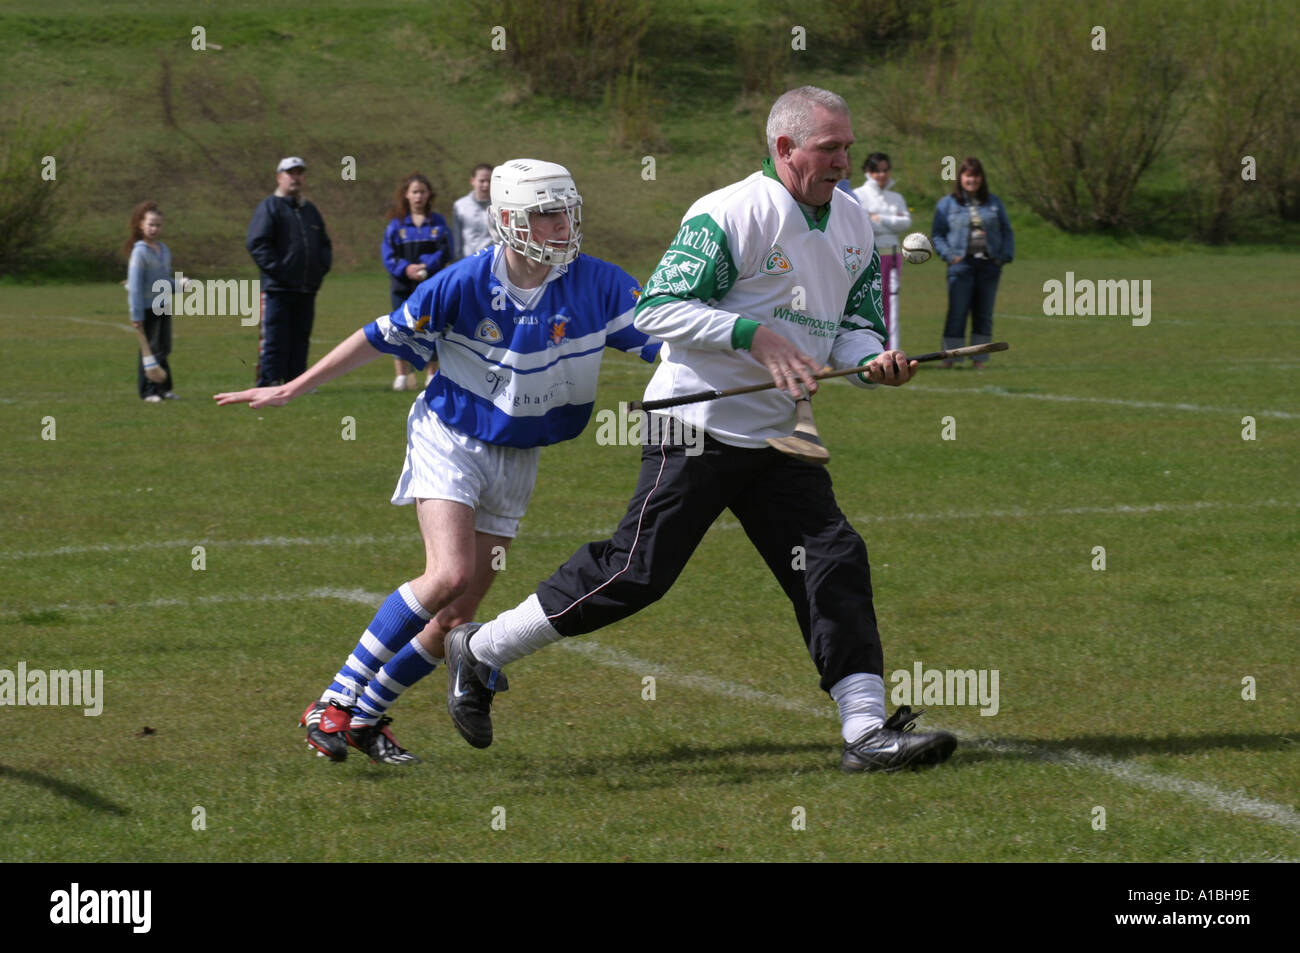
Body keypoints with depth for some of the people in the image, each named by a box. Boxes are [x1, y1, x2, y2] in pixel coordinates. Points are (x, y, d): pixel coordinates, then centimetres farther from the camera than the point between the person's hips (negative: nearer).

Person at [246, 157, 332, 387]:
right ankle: (268, 383, -7)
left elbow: (325, 244, 26)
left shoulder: (310, 210, 20)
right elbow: (257, 244, -10)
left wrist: (322, 266, 8)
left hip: (307, 289, 6)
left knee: (301, 339, 8)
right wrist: (276, 268, -16)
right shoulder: (270, 207, -1)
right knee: (274, 339, -8)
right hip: (277, 289, -6)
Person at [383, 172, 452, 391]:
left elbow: (445, 251, -2)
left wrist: (425, 266, -17)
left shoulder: (437, 222, 6)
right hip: (403, 285, 0)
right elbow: (388, 255, 1)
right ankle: (402, 376, 4)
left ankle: (433, 375, 8)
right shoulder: (396, 223, 6)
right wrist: (406, 269, -16)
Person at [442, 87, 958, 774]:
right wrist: (755, 336, -26)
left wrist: (872, 360, -6)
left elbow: (855, 323, 17)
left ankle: (867, 730, -2)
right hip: (698, 428, -7)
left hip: (780, 437, 7)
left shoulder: (853, 224, 9)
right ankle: (482, 651, 7)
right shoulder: (730, 215, -15)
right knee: (637, 572, -8)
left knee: (834, 563, -3)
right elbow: (657, 310, -18)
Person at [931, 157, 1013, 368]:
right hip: (962, 264, -3)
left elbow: (1006, 231, 16)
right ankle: (951, 357, -5)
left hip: (989, 265, 3)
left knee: (984, 314, 6)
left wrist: (1006, 254, 1)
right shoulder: (947, 204, 6)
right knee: (957, 312, -9)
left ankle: (979, 358, 11)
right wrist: (949, 255, -9)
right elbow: (937, 234, 5)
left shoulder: (994, 203, 14)